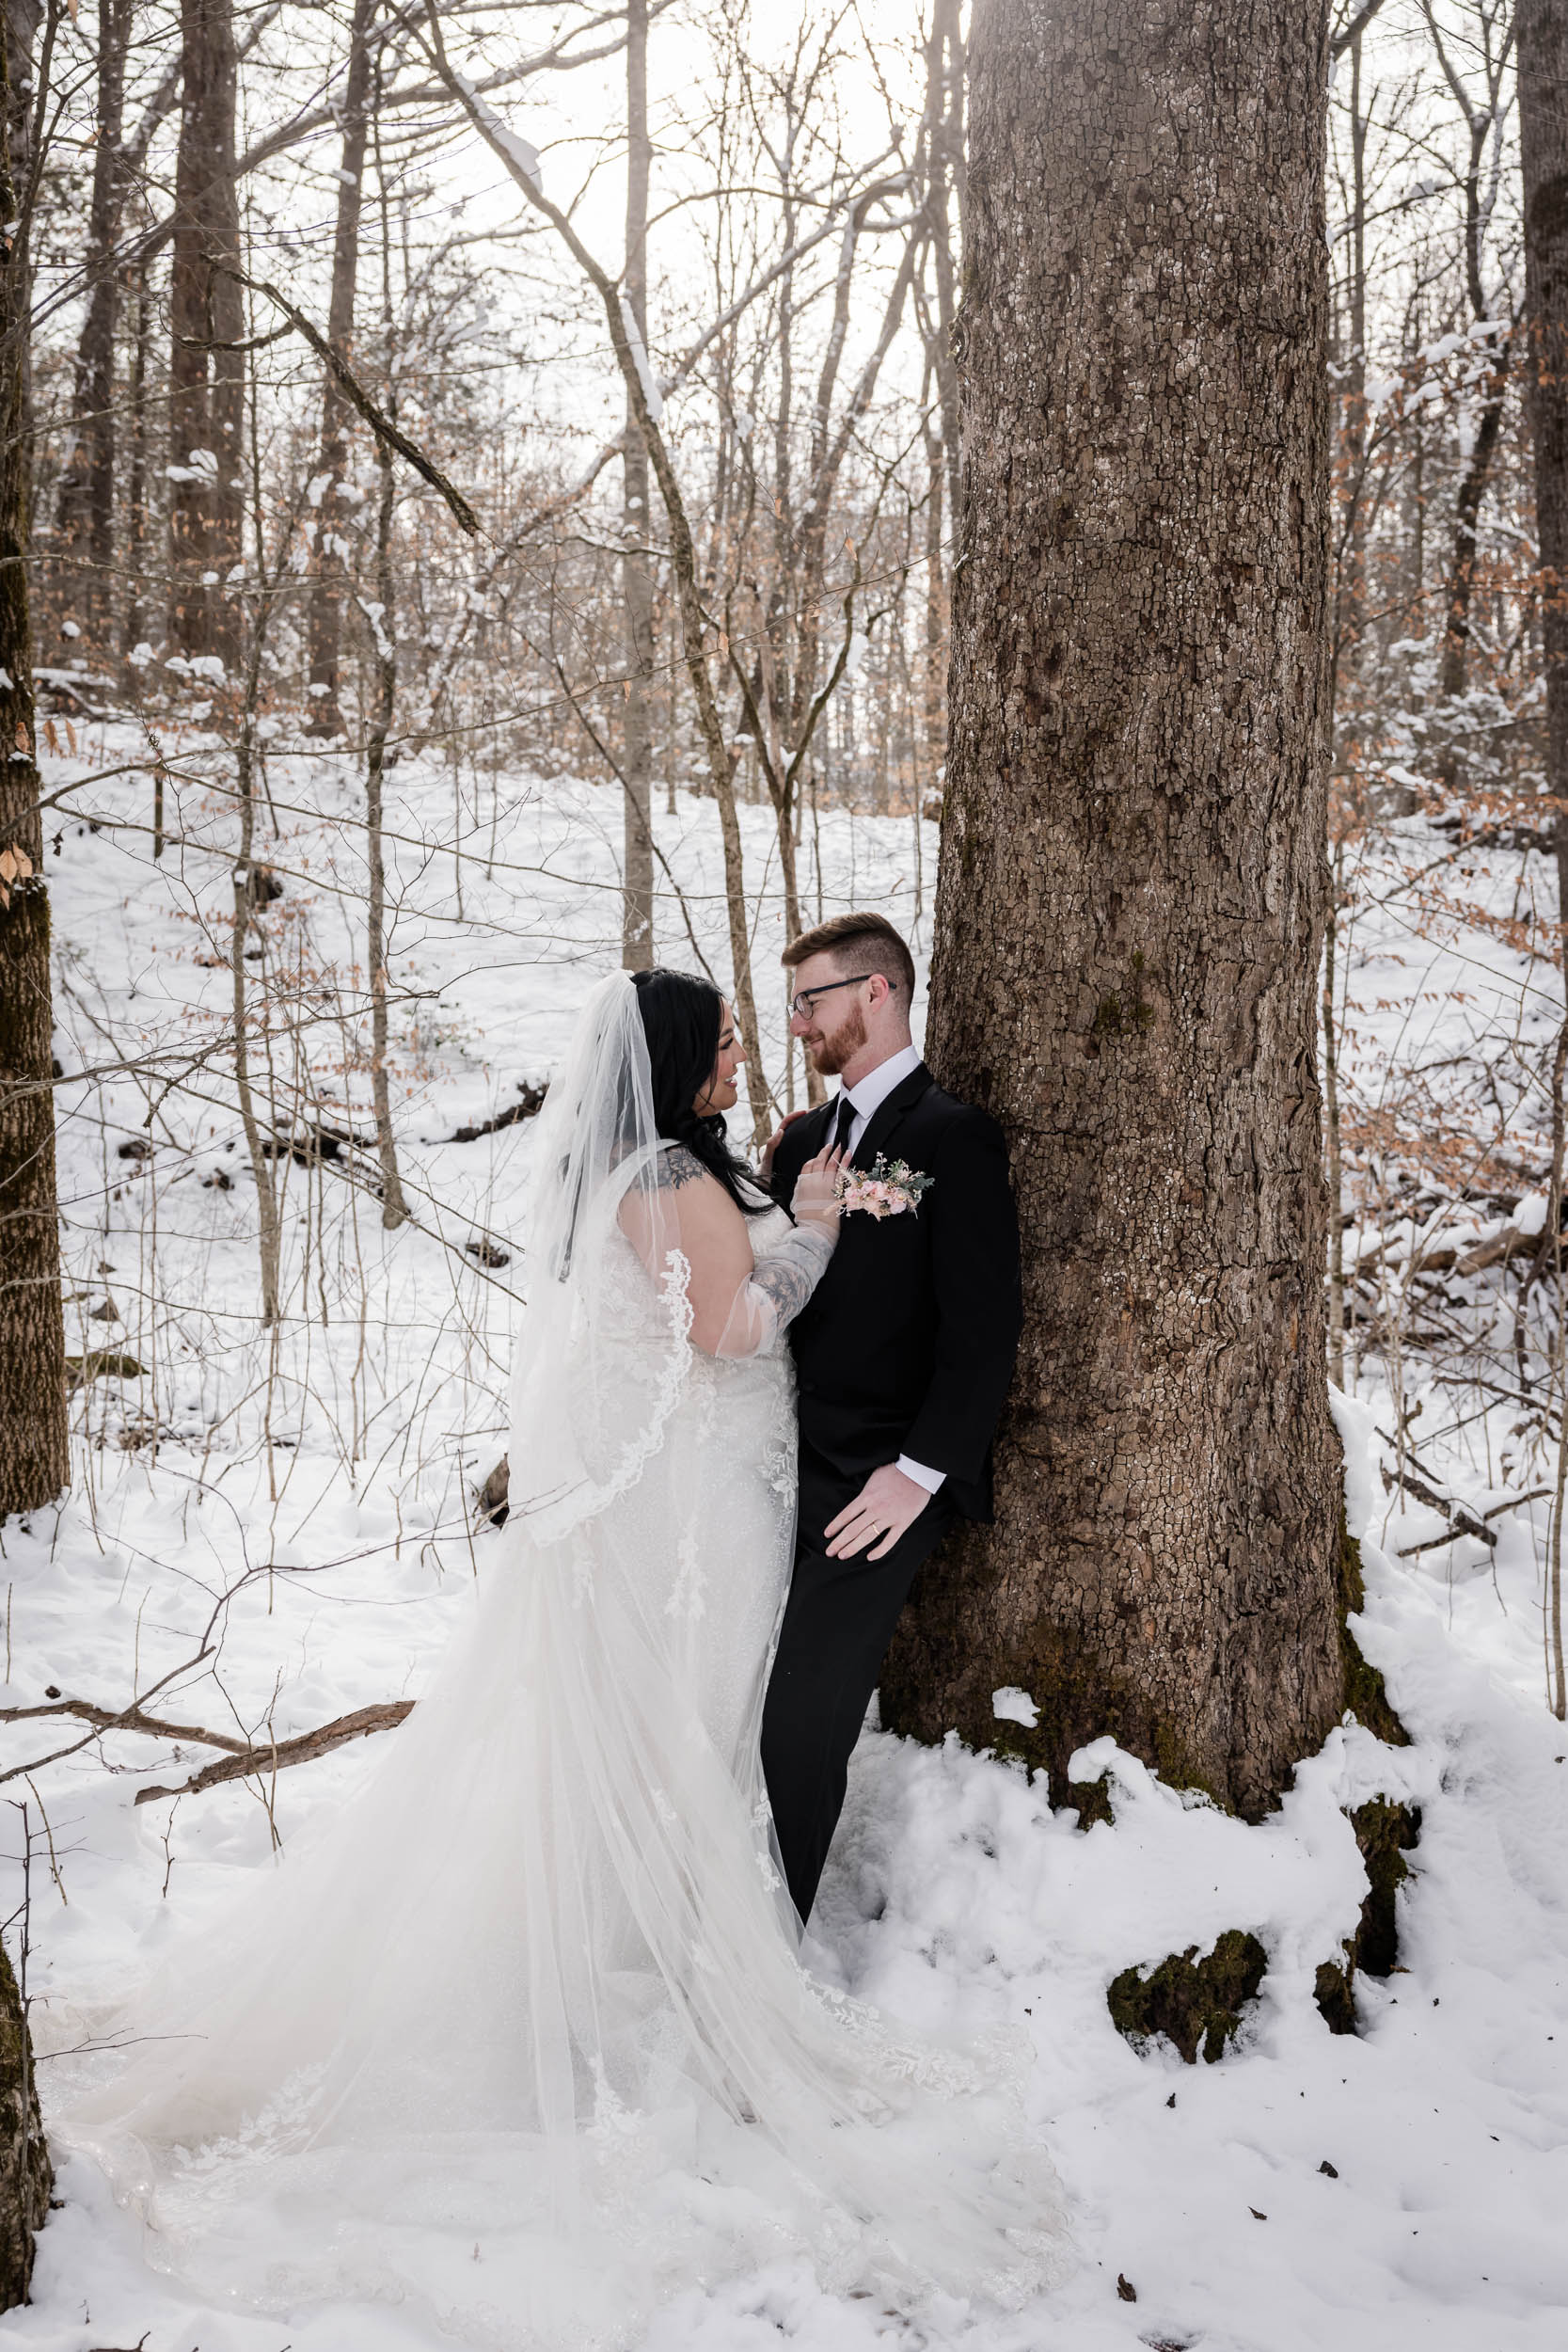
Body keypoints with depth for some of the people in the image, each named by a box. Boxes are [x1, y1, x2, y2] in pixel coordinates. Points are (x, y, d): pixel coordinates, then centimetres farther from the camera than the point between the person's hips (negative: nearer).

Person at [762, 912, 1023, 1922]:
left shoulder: (955, 1138, -8)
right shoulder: (804, 1137, 16)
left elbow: (985, 1330, -13)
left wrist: (918, 1472, -17)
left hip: (872, 1489, -7)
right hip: (783, 1470, 7)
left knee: (802, 1727, -5)